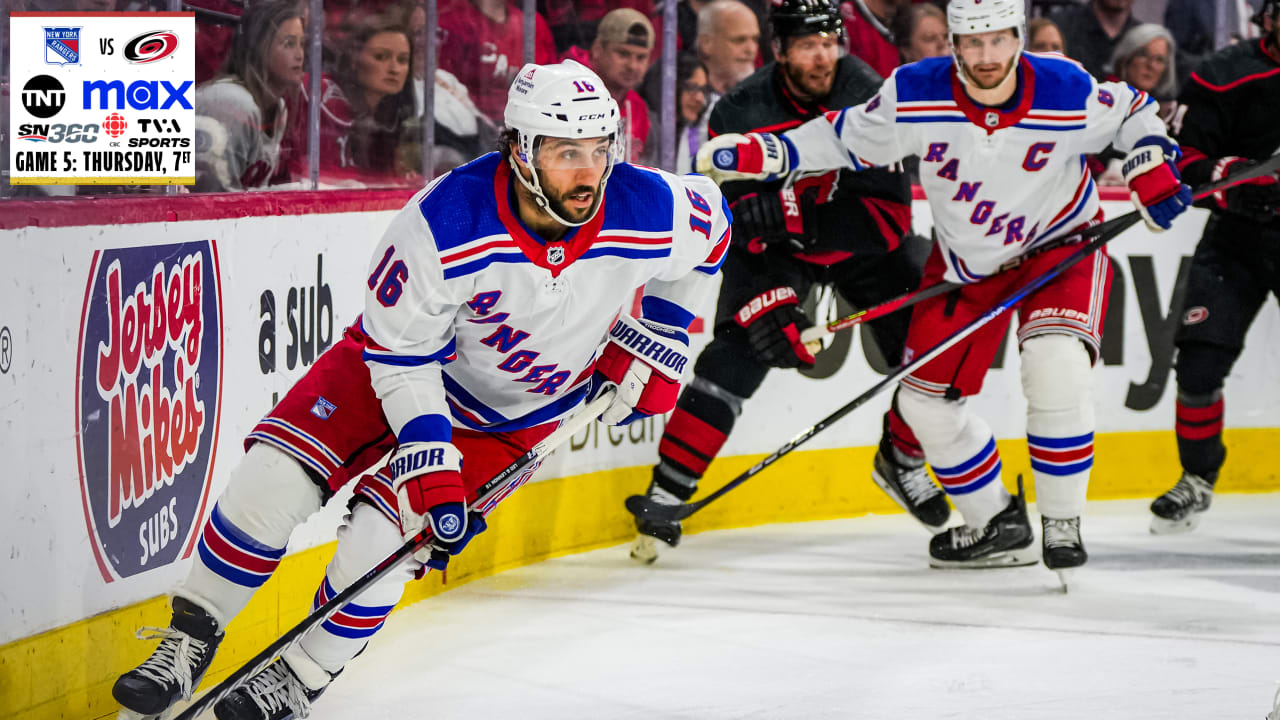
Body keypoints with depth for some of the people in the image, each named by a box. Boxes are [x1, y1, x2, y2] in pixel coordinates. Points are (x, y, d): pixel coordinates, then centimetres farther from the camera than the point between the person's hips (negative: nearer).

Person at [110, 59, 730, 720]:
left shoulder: (649, 213, -28)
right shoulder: (442, 225, -34)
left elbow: (708, 225, -2)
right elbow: (400, 355, -22)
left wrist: (658, 339, -1)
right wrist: (430, 464, -29)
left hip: (516, 412, 1)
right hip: (410, 351, -1)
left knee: (383, 530, -16)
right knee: (277, 474, -16)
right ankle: (188, 643, 2)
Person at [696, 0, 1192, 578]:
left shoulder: (1067, 93, -23)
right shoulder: (914, 97, -20)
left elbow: (1131, 114, -3)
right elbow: (845, 139, -5)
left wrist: (1154, 166, -19)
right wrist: (761, 153, -14)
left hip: (1061, 242, -3)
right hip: (966, 260, 3)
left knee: (1056, 365, -29)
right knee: (925, 397, 1)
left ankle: (1062, 523, -12)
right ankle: (998, 527, 20)